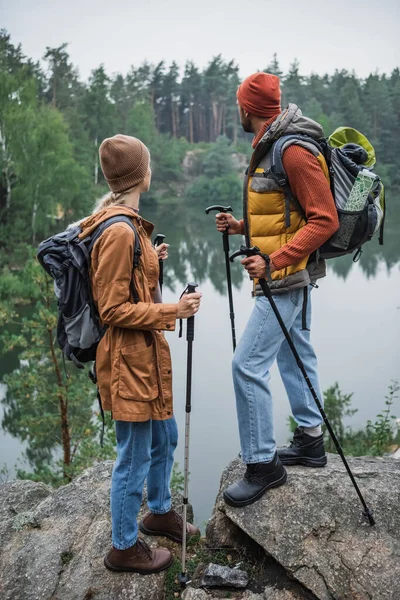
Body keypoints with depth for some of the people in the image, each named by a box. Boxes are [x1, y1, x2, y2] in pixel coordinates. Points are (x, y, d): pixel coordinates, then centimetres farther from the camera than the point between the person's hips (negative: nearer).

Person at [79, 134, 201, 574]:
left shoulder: (125, 223, 8)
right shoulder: (118, 232, -22)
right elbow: (114, 310, -21)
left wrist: (152, 261, 13)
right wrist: (173, 311, -21)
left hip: (145, 354, 10)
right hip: (128, 357, -10)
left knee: (164, 438, 25)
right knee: (135, 457, 5)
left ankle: (159, 512, 46)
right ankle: (124, 548, 24)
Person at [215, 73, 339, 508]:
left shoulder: (294, 151, -18)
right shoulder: (269, 148, 14)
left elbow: (324, 219, -21)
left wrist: (273, 261, -27)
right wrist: (241, 227, 9)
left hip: (285, 277, -11)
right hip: (290, 275, 11)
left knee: (247, 365, -11)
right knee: (294, 354, 18)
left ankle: (262, 465, -1)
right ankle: (310, 440, 32)